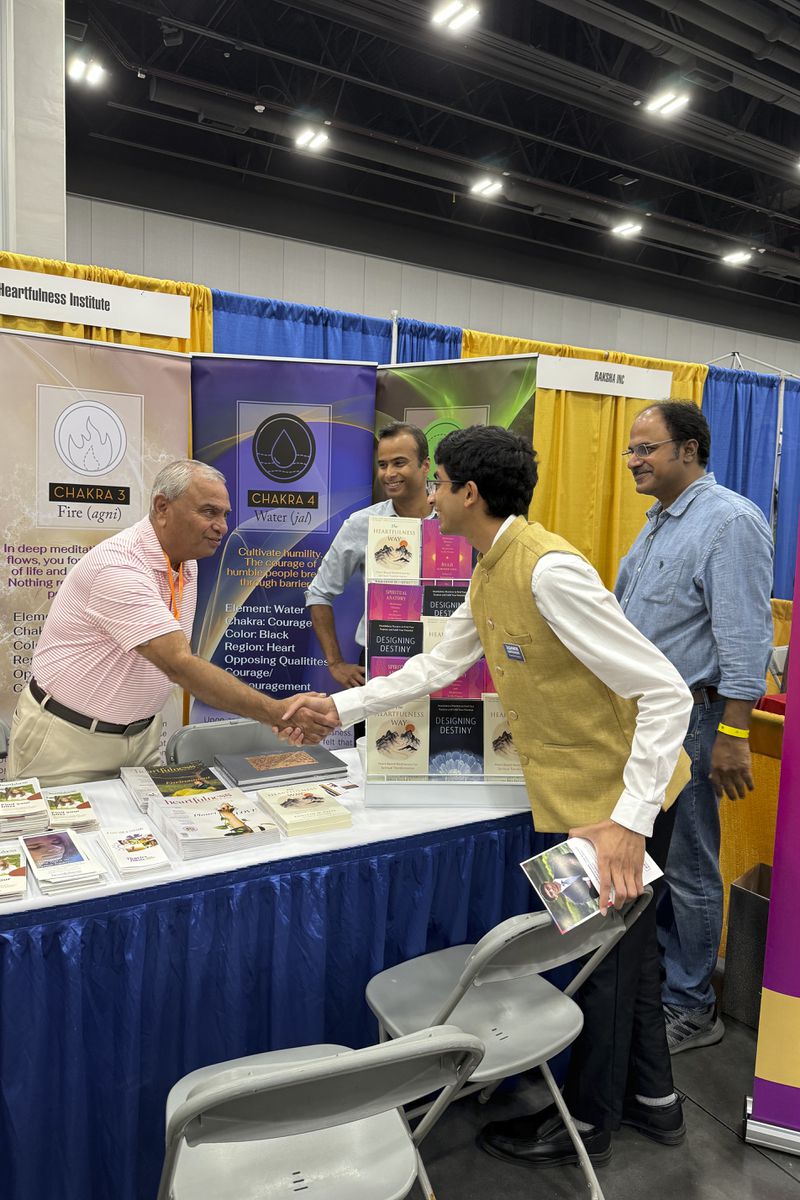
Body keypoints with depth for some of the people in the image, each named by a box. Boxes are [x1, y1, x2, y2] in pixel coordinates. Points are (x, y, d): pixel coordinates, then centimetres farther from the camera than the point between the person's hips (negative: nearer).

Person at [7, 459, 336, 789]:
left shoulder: (186, 565, 1)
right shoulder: (120, 568, -27)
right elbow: (179, 665, -35)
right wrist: (278, 713, -39)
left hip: (141, 734, 7)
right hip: (68, 738, -7)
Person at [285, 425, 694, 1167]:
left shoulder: (549, 571, -27)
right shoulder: (488, 575, 3)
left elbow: (667, 693, -27)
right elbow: (439, 664, 14)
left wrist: (629, 822, -30)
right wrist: (340, 706, 11)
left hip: (619, 800, -9)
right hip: (573, 794, 9)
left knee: (605, 953, 11)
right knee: (621, 944, 23)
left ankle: (587, 1122, 35)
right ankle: (651, 1098, 45)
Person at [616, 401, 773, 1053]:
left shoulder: (731, 521, -14)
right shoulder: (659, 522, 15)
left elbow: (745, 638, -20)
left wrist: (733, 737, -22)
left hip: (686, 718, -9)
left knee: (687, 868, 4)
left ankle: (691, 1009, 21)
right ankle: (652, 976, 35)